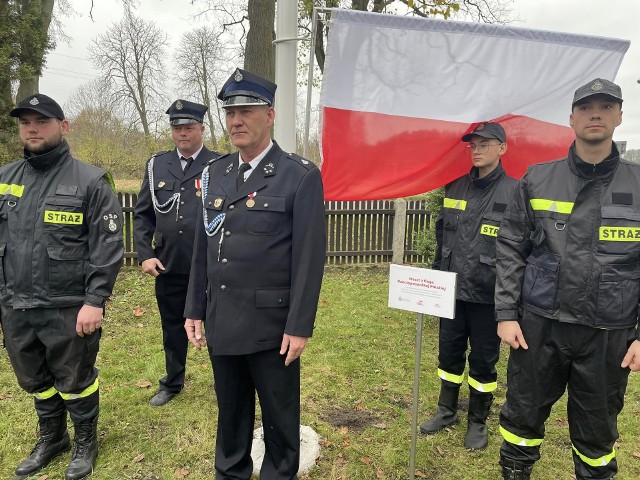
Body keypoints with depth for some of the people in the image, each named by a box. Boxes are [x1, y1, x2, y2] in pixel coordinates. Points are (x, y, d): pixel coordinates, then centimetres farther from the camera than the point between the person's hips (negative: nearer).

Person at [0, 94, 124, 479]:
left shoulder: (91, 181, -9)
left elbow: (108, 248, -13)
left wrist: (95, 301, -18)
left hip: (69, 309, -5)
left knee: (75, 382, 11)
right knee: (35, 381, 21)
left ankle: (86, 443, 35)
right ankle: (51, 439, 45)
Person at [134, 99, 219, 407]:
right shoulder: (156, 165, 7)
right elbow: (142, 214, 9)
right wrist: (144, 255, 0)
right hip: (168, 267, 4)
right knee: (173, 329, 19)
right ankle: (172, 384, 39)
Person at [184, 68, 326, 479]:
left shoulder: (302, 176, -9)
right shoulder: (215, 173, 8)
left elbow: (310, 257, -12)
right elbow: (203, 248, 11)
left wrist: (299, 327, -13)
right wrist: (194, 310, 10)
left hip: (272, 324, -5)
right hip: (221, 322, 5)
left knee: (280, 415, 13)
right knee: (230, 410, 21)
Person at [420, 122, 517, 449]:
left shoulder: (514, 192, -7)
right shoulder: (455, 188, 7)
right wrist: (437, 273, 13)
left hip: (489, 295, -4)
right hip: (452, 290, 4)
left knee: (483, 359, 10)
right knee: (449, 352, 15)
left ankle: (478, 422, 30)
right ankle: (446, 410, 35)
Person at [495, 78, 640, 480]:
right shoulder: (538, 180, 0)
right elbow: (511, 249, 1)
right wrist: (506, 313, -4)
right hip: (539, 324, 0)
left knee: (598, 428, 16)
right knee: (523, 415, 13)